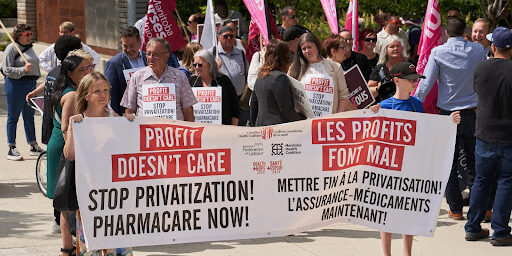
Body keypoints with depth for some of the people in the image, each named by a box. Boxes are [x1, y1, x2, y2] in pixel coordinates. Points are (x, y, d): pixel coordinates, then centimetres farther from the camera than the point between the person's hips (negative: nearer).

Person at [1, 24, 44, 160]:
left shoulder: (29, 47, 14)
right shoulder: (11, 48, -9)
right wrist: (23, 70, -24)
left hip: (31, 84, 8)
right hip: (15, 84, -8)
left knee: (29, 116, 14)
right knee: (13, 117, -2)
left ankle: (33, 146, 21)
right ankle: (12, 149, 2)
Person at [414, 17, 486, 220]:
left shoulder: (438, 52, -7)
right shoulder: (478, 50, 0)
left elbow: (426, 83, -10)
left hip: (448, 113, -2)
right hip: (473, 112, 2)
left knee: (449, 164, 6)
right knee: (475, 162, 12)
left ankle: (456, 209, 7)